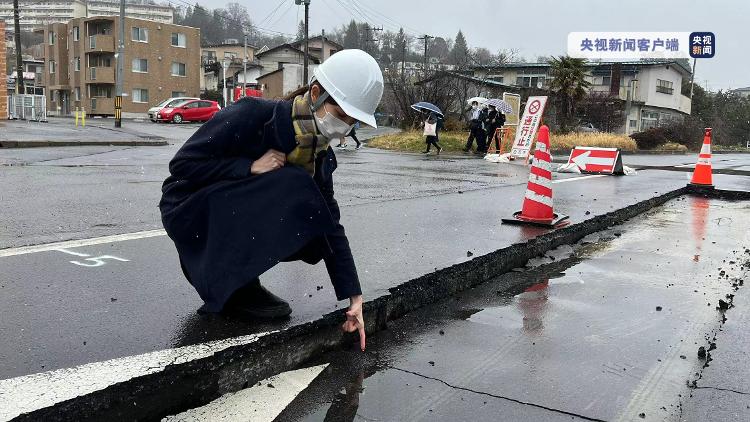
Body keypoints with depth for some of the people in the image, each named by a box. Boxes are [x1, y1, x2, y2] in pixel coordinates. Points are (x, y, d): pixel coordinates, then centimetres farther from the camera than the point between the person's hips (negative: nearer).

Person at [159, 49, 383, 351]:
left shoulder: (320, 155, -7)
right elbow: (182, 164, -22)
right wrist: (251, 167, -30)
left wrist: (353, 296, -12)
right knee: (288, 186, -29)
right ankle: (239, 291, -14)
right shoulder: (252, 116, -25)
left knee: (313, 236, -16)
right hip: (190, 211, -6)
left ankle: (236, 280, 4)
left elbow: (329, 224, -7)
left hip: (238, 221, 6)